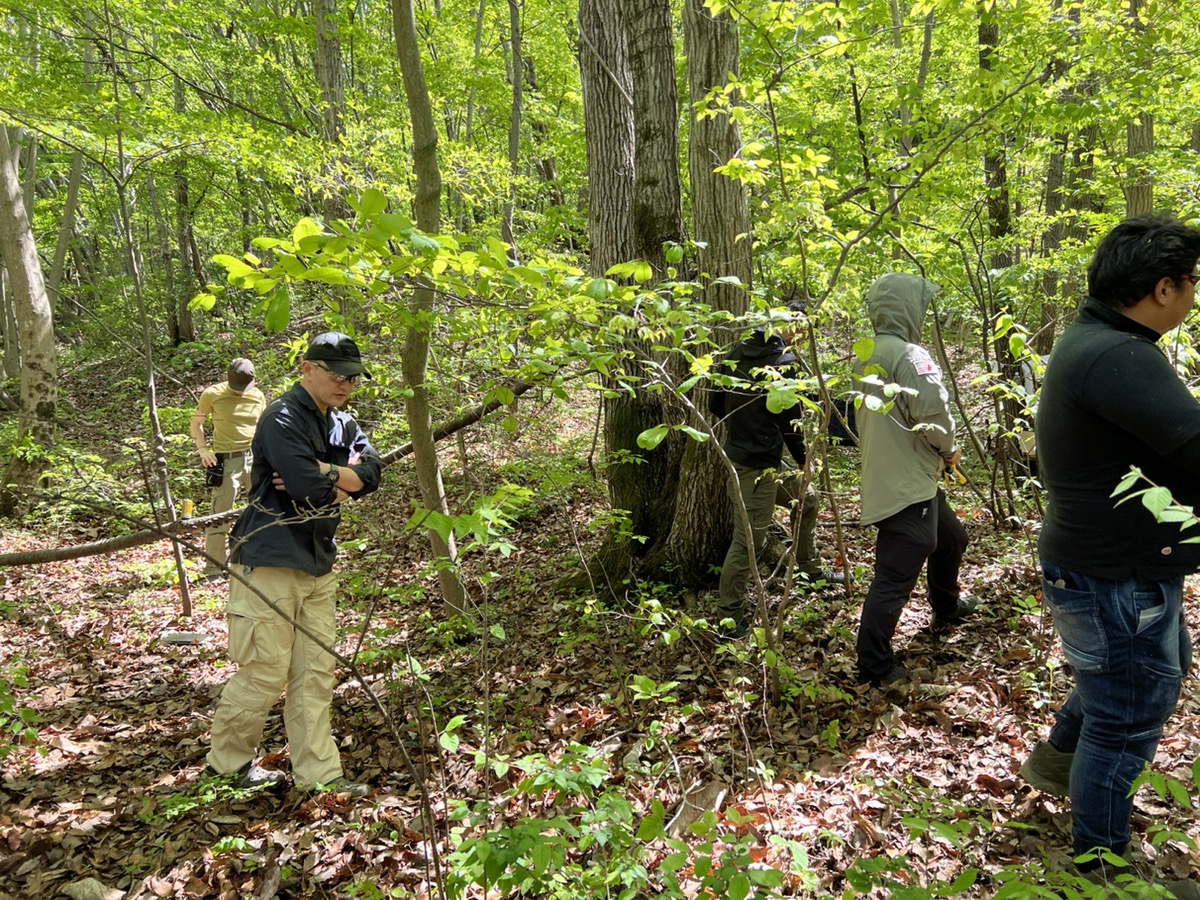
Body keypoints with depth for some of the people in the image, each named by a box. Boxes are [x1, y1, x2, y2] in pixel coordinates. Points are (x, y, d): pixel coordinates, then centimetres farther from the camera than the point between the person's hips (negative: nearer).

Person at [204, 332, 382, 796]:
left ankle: (318, 773, 18)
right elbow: (311, 491, -25)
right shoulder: (283, 418, -14)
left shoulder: (343, 424, 12)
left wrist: (322, 472, -17)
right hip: (271, 562, -8)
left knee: (316, 674, 10)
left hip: (318, 565, 8)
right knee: (264, 672, 0)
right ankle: (227, 761, 22)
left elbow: (370, 474, -4)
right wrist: (342, 482, -6)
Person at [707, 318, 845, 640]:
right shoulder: (785, 360, -15)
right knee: (748, 538, -2)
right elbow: (790, 420, -13)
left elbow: (715, 404, 10)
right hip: (758, 464, -9)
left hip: (736, 451, 9)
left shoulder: (738, 351, 6)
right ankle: (729, 619, 7)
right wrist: (803, 458, 3)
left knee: (806, 498, 26)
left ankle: (810, 570, 42)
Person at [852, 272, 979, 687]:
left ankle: (946, 606, 53)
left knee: (950, 538, 31)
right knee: (896, 574, -4)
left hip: (896, 477, 10)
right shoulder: (910, 355, -19)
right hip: (906, 485, -10)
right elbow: (934, 413, -24)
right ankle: (874, 664, 3)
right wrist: (949, 449, -2)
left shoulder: (867, 354, 10)